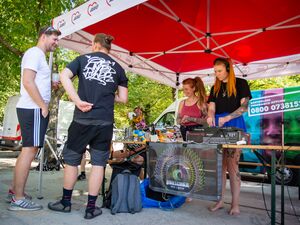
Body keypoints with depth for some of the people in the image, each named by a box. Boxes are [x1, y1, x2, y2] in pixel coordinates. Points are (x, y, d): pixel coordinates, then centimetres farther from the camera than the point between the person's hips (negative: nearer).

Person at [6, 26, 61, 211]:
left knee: (28, 151, 13)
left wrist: (52, 85, 11)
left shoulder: (40, 56, 22)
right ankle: (18, 199, -2)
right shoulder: (34, 53, -8)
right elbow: (28, 82, -19)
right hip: (33, 110, -10)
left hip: (34, 109, 10)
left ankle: (14, 191, 22)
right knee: (29, 151, -8)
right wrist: (44, 106, -17)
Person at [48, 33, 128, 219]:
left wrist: (78, 101, -10)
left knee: (72, 159, 15)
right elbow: (123, 99, 8)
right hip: (105, 122, 1)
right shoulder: (118, 68, 10)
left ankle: (66, 202, 27)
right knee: (98, 163, 8)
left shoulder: (83, 59, 9)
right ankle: (91, 207, 14)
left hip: (82, 119, 0)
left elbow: (64, 76, -7)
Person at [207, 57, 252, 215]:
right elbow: (212, 107, 8)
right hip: (217, 126, 4)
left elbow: (244, 107, -6)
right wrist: (210, 117, -15)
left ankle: (235, 204, 2)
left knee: (232, 165, -7)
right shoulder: (215, 88, 17)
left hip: (234, 126, -4)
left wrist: (226, 118, -17)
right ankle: (220, 200, 13)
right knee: (220, 165, 4)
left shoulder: (240, 83, 3)